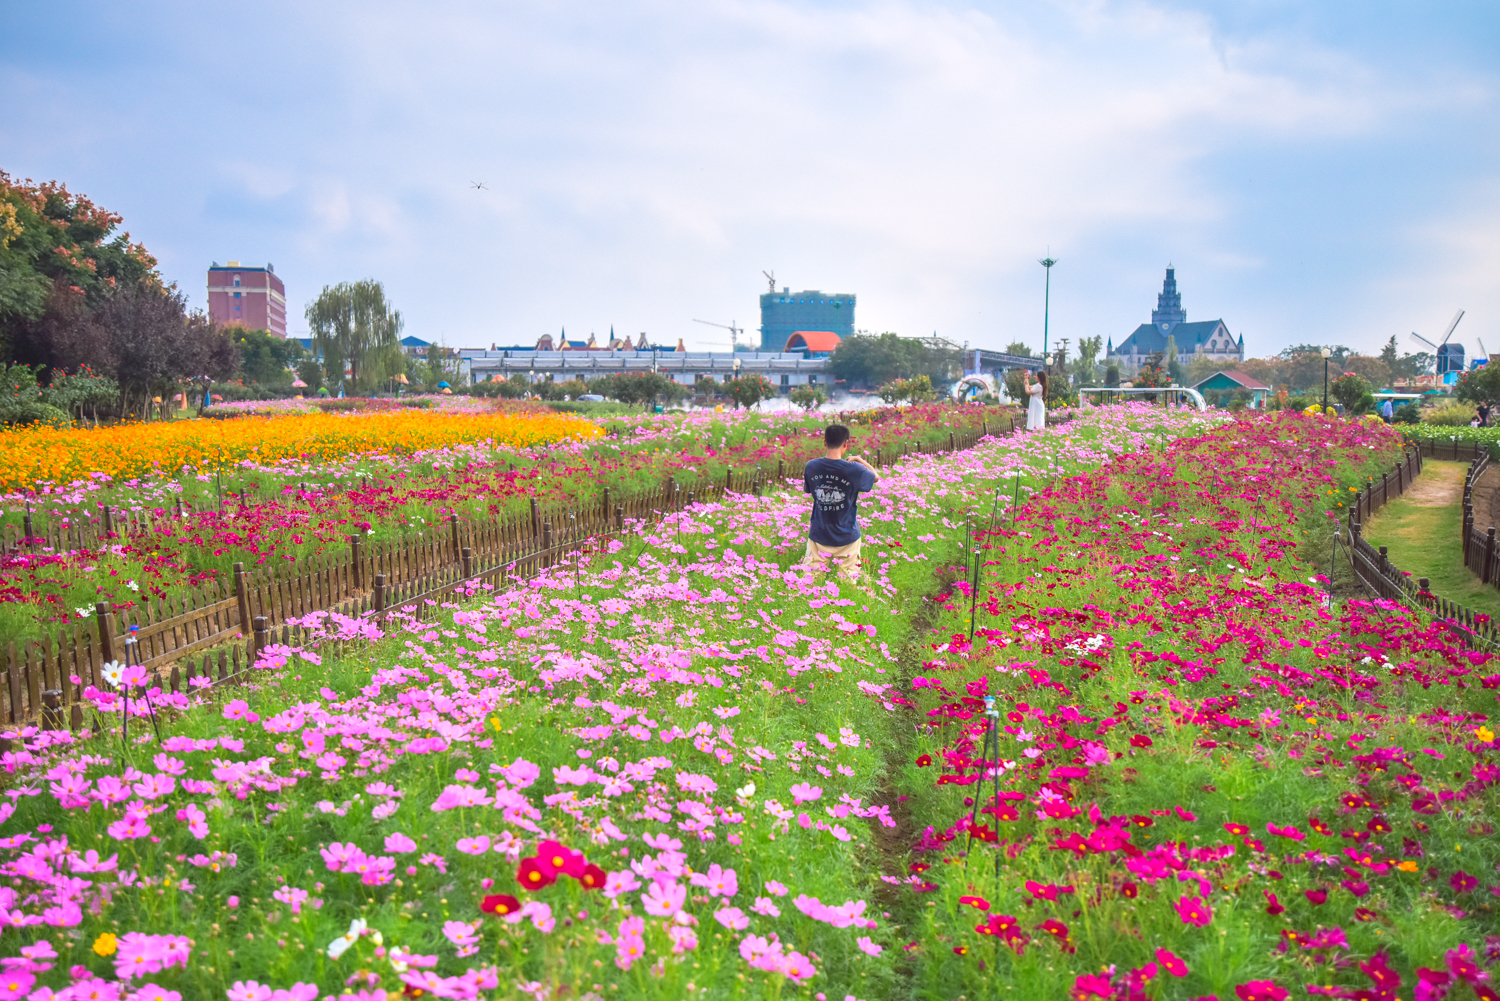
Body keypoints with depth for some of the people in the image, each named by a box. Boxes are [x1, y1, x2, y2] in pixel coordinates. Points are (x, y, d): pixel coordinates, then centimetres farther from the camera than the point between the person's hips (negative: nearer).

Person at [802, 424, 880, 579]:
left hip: (819, 536, 2)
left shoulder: (811, 467, -9)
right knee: (850, 581, 10)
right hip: (847, 537, -2)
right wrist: (860, 460, 18)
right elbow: (876, 476, 4)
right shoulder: (854, 470, -16)